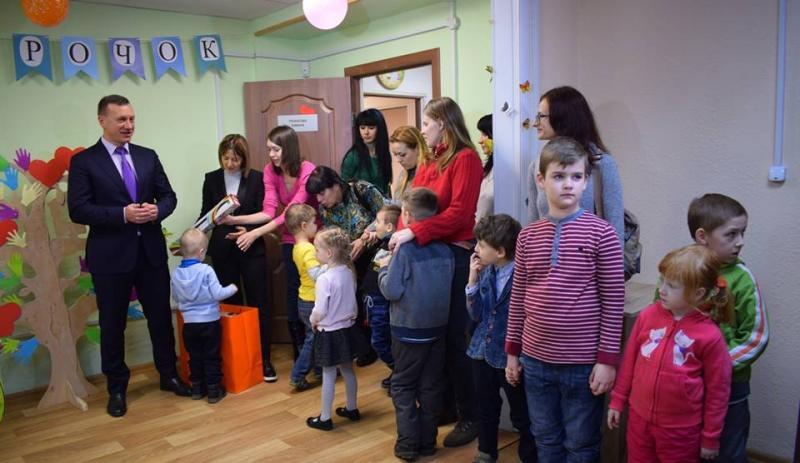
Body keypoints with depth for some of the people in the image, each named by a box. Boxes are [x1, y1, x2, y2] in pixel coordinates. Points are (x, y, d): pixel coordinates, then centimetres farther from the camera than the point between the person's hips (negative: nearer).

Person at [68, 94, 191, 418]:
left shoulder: (148, 157, 9)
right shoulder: (83, 161, -4)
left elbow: (169, 196, 9)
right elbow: (78, 210, -11)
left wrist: (157, 210, -13)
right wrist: (123, 214, -21)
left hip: (151, 251, 4)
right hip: (110, 255, -3)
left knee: (161, 316, 12)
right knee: (113, 324, 9)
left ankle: (168, 375, 29)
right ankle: (116, 388, 25)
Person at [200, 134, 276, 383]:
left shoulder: (257, 178, -3)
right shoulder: (211, 179, 4)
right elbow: (206, 215, 6)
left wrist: (246, 229, -19)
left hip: (251, 250, -2)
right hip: (222, 252, 2)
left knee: (258, 304, 2)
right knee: (231, 305, 10)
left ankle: (264, 359, 11)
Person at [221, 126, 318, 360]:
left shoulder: (308, 171, -21)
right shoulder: (270, 171, -4)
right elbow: (269, 211, -11)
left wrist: (256, 233, -33)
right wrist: (235, 220, -24)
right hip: (291, 240, 4)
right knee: (293, 296, 2)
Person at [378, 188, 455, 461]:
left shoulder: (405, 249, -17)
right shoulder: (446, 251, -1)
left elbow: (391, 290, -18)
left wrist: (384, 269, 1)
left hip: (409, 330, -5)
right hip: (438, 327, 5)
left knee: (403, 386, 10)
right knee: (431, 386, 14)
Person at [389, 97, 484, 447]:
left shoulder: (465, 158, -9)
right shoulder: (429, 160, 15)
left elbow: (459, 213, -19)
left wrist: (414, 232, -23)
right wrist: (401, 234, -3)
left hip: (453, 255, -8)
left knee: (453, 338, -1)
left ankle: (471, 416, 14)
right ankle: (445, 405, 30)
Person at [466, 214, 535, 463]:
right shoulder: (486, 272, -1)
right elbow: (476, 315, 0)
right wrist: (473, 280, -10)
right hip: (483, 352, 6)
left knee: (522, 417, 11)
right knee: (486, 410, 23)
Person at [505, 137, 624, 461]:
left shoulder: (601, 234, -10)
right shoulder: (527, 235, 2)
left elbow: (613, 301, -8)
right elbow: (518, 297, 7)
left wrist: (607, 358, -10)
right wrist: (512, 350, 9)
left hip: (583, 363, -3)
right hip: (535, 359, 4)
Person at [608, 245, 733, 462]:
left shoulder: (710, 336, -15)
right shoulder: (647, 316, -6)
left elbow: (718, 390, -7)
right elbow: (629, 361, 4)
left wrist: (710, 437, -1)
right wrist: (618, 400, 9)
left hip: (681, 429, -3)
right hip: (639, 418, 3)